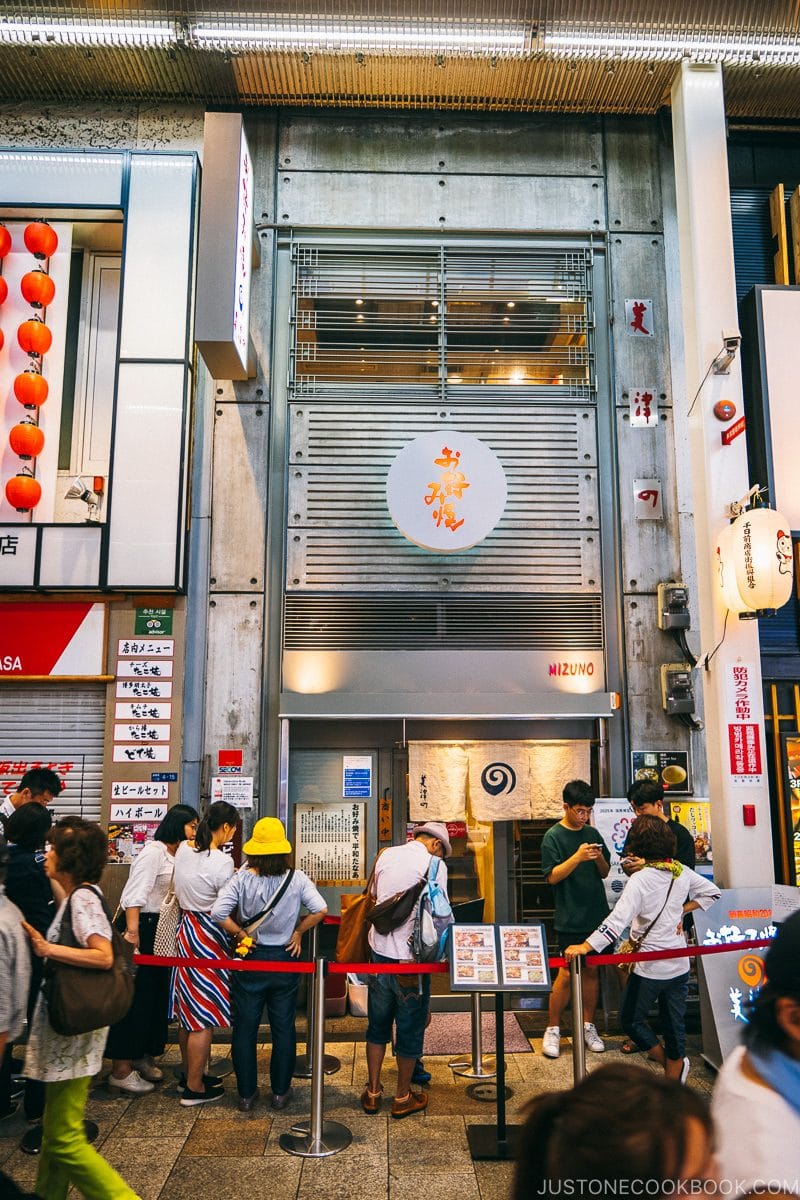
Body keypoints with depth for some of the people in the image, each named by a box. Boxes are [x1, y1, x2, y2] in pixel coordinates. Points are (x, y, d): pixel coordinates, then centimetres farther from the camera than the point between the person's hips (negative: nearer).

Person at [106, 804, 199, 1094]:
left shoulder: (177, 856, 13)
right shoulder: (153, 851, -14)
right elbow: (134, 895, -21)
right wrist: (132, 933, -25)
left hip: (163, 929, 9)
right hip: (144, 926, -9)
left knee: (157, 994, 16)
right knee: (135, 998, -3)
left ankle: (142, 1055, 31)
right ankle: (121, 1070, 6)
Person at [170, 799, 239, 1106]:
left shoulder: (184, 849, 2)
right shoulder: (223, 862, -21)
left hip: (186, 930, 9)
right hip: (208, 936, -9)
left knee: (188, 1011, 19)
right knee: (204, 1016, 3)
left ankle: (189, 1074, 33)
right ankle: (194, 1088, 13)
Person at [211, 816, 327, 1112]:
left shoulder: (242, 879, -13)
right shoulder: (296, 878, -11)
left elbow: (219, 912, -22)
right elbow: (320, 910, -15)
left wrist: (240, 933, -7)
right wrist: (298, 931, -1)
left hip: (250, 959, -1)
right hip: (284, 959, 1)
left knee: (245, 1028, 13)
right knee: (284, 1027, 14)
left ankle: (246, 1094, 23)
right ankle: (280, 1092, 24)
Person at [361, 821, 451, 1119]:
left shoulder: (386, 856, 4)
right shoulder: (435, 865, -12)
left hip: (379, 951, 5)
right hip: (412, 959, -5)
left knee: (377, 1026, 20)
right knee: (410, 1029, 13)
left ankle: (373, 1093, 29)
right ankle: (402, 1097, 26)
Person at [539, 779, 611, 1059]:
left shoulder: (592, 833, 9)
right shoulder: (553, 836, -7)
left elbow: (605, 873, 13)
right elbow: (552, 877, -12)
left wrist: (599, 859, -9)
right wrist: (577, 857, -24)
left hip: (596, 915, 5)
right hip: (570, 918, -5)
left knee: (592, 970, 10)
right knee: (567, 973, -4)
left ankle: (588, 1026, 23)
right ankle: (552, 1030, 10)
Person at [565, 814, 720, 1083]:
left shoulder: (640, 880, -22)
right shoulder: (682, 872, -3)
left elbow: (617, 921, -31)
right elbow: (713, 892, 13)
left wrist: (584, 946, -35)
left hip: (650, 967, -6)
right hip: (679, 965, 6)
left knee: (631, 1019, 15)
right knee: (674, 1023, 18)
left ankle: (667, 1060, 22)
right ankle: (674, 1078, 28)